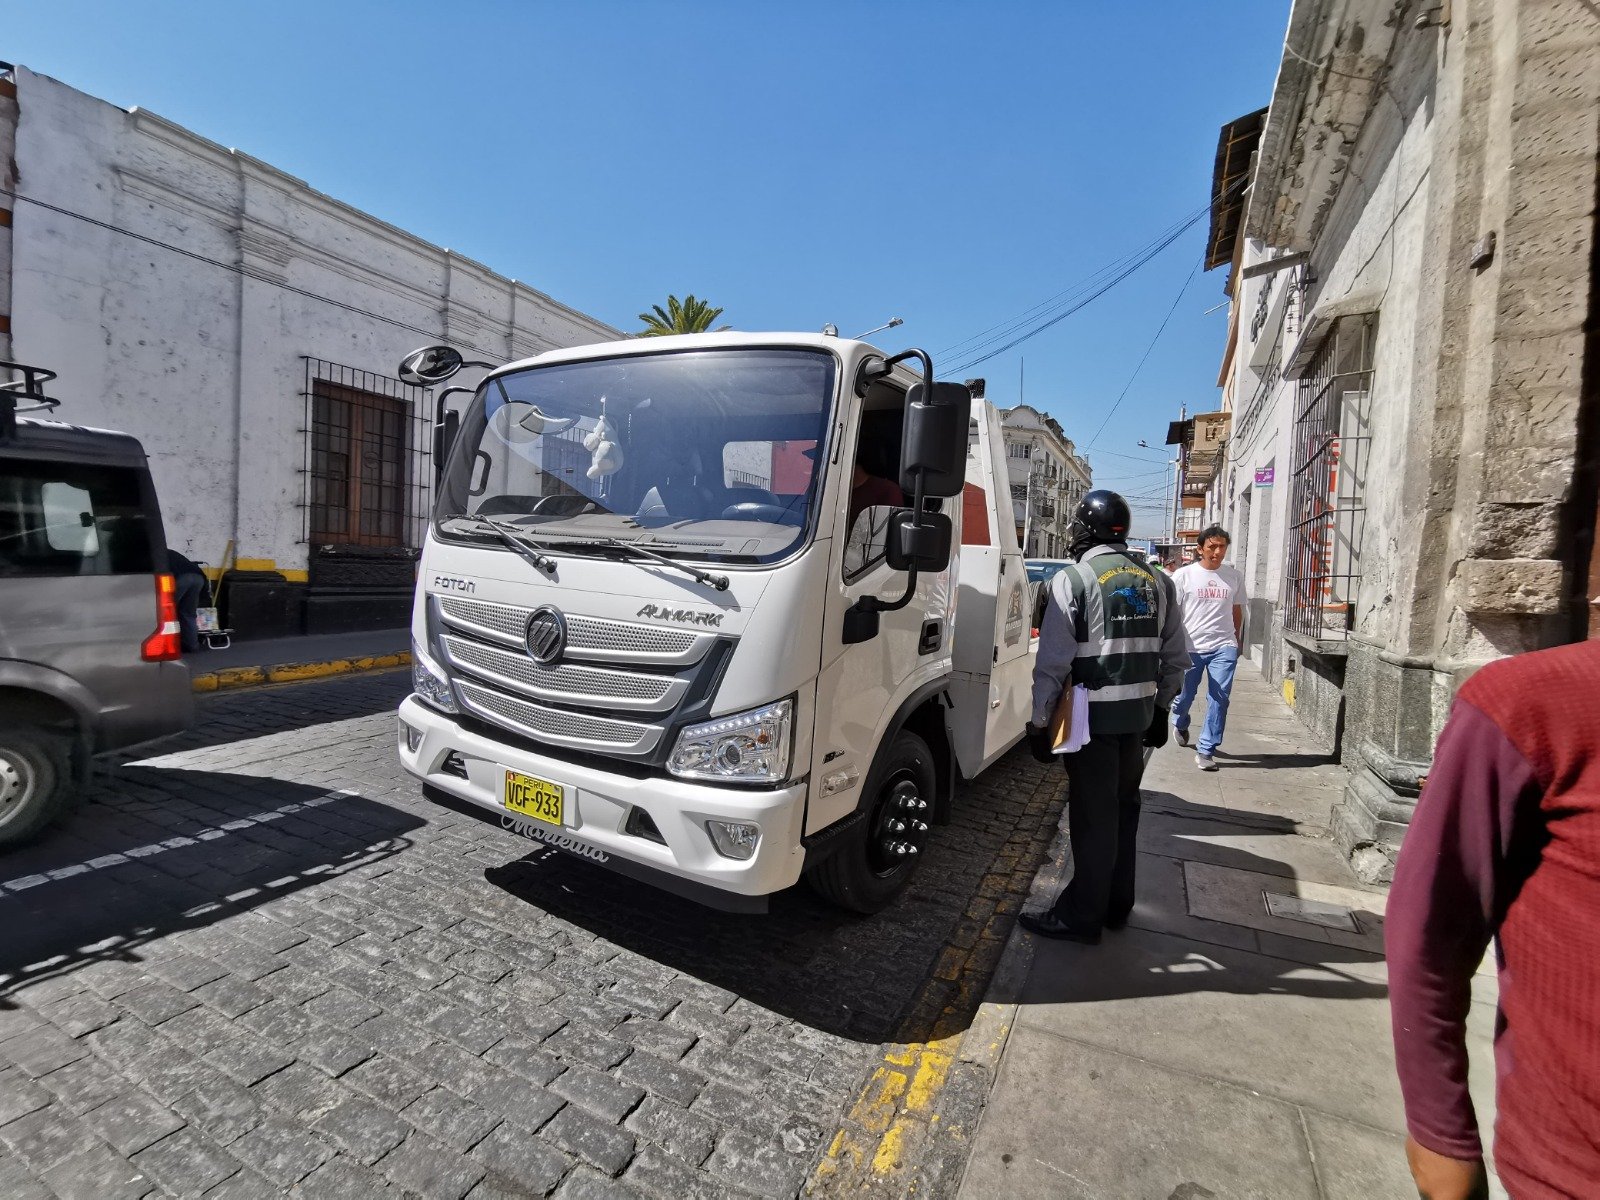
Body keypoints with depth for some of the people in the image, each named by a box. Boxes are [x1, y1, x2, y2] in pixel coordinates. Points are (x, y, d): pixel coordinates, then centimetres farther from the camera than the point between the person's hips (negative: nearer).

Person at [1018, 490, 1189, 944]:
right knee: (1124, 810, 18)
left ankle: (1081, 916, 14)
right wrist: (1160, 708, 22)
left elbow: (1052, 663, -15)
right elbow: (1176, 658, 12)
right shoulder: (1157, 582, 9)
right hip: (1140, 716, 7)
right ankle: (1117, 906, 32)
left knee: (1093, 816, 2)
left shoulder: (1074, 580, -12)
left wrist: (1039, 721, -8)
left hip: (1093, 717, -6)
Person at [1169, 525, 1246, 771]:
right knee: (1184, 696, 11)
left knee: (1219, 698, -5)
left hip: (1224, 648, 2)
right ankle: (1180, 725, 44)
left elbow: (1237, 611, 17)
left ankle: (1206, 750, 4)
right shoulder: (1183, 575, -4)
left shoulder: (1234, 577, 5)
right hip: (1190, 647, -1)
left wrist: (1235, 642, 20)